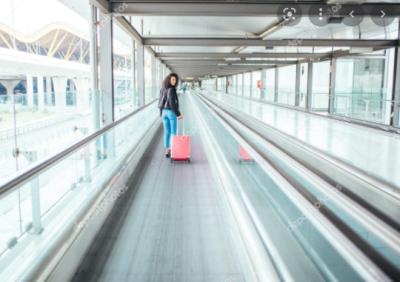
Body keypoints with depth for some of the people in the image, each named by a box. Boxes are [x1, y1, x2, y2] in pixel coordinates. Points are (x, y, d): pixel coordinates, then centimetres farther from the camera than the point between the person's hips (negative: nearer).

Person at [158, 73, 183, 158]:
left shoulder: (163, 89, 8)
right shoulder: (171, 90, -19)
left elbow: (160, 102, 11)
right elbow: (172, 103, -23)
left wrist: (161, 114, 18)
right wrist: (178, 114, -17)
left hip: (164, 112, 7)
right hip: (171, 112, -7)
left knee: (167, 132, 12)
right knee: (173, 133, 3)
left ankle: (167, 151, 14)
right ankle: (172, 150, 4)